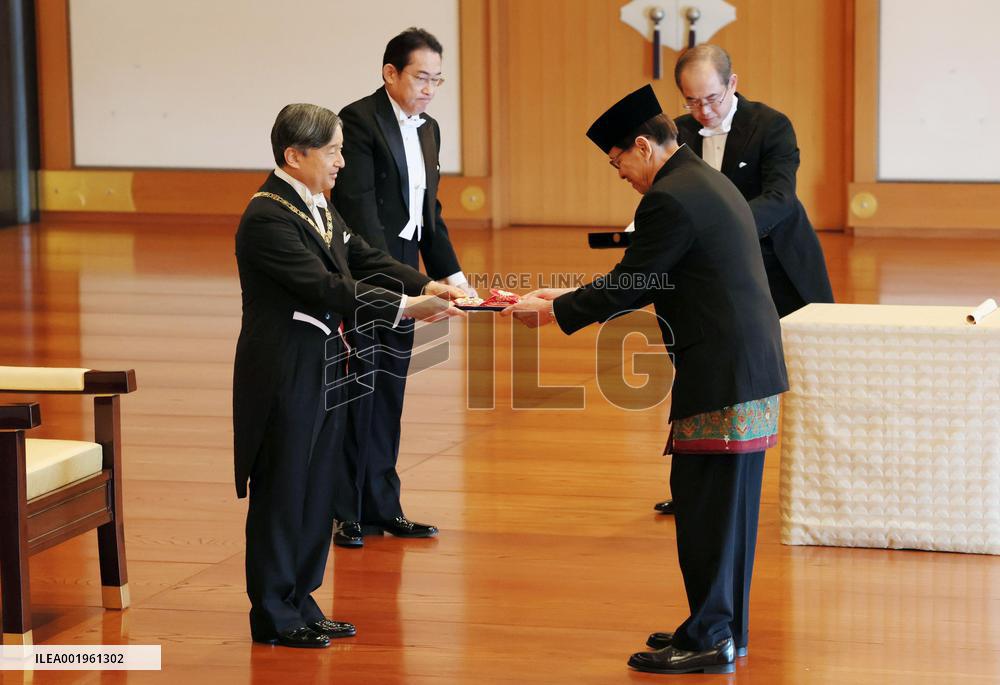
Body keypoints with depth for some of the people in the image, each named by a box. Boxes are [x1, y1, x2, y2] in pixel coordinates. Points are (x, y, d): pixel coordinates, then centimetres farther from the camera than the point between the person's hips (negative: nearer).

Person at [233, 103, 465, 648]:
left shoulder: (317, 206, 10)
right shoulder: (267, 218, -20)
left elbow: (363, 260, 10)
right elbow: (327, 287, -26)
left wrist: (426, 285, -5)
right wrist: (407, 308, -28)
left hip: (324, 368, 9)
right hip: (285, 375, -9)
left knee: (317, 491, 14)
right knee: (281, 494, 2)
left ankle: (300, 603, 25)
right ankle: (273, 616, 13)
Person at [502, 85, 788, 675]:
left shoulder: (669, 200, -14)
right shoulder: (712, 184, 18)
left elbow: (629, 284, -11)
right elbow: (646, 282, 22)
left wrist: (553, 310, 1)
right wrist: (569, 300, 20)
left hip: (720, 376, -10)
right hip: (753, 364, 10)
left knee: (706, 505, -4)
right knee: (727, 505, 15)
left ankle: (708, 638, 1)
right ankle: (726, 626, 23)